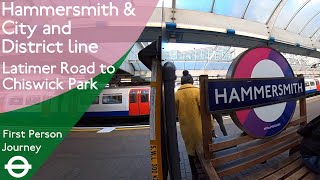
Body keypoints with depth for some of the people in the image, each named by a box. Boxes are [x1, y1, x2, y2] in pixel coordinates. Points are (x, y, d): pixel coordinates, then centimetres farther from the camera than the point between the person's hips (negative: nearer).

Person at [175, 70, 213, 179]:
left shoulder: (177, 94, -3)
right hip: (198, 126, -2)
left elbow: (176, 112, 4)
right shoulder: (197, 91, -11)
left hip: (185, 128, 3)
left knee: (190, 150, 19)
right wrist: (210, 124, -5)